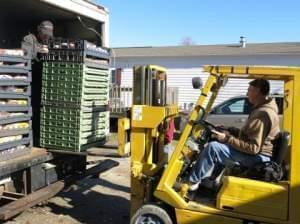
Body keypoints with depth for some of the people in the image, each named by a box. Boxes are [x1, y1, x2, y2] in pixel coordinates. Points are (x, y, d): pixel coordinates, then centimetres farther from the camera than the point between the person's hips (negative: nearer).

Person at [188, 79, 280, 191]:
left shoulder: (262, 114, -23)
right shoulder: (263, 108, 11)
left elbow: (253, 148, -26)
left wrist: (227, 139, -23)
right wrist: (230, 131, 9)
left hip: (257, 157, -11)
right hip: (258, 152, 11)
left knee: (212, 147, -21)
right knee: (218, 144, 21)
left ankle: (192, 181, -6)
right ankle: (205, 179, 16)